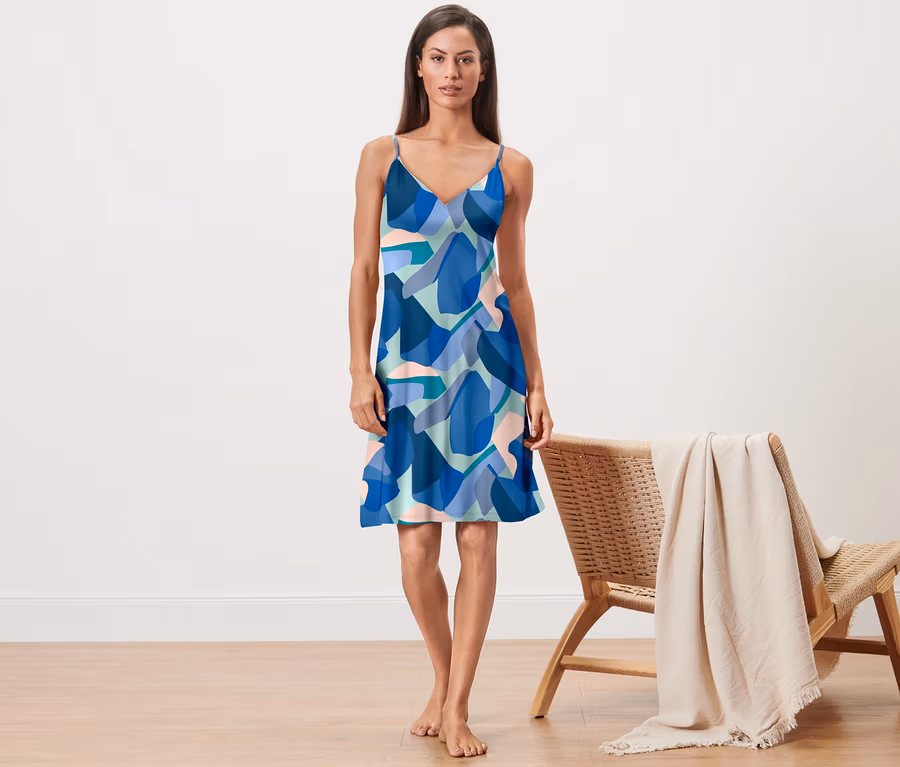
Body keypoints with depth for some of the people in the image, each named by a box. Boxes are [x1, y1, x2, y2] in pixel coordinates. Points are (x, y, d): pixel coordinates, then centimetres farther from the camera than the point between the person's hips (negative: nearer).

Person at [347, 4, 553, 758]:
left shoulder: (509, 168, 7)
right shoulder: (382, 157, 5)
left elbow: (515, 282, 10)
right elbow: (364, 271, 4)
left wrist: (536, 383, 9)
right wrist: (360, 372, -3)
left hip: (487, 362, 1)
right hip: (408, 363, 0)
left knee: (479, 536, 0)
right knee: (417, 543, 0)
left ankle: (457, 707, 11)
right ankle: (444, 680, 26)